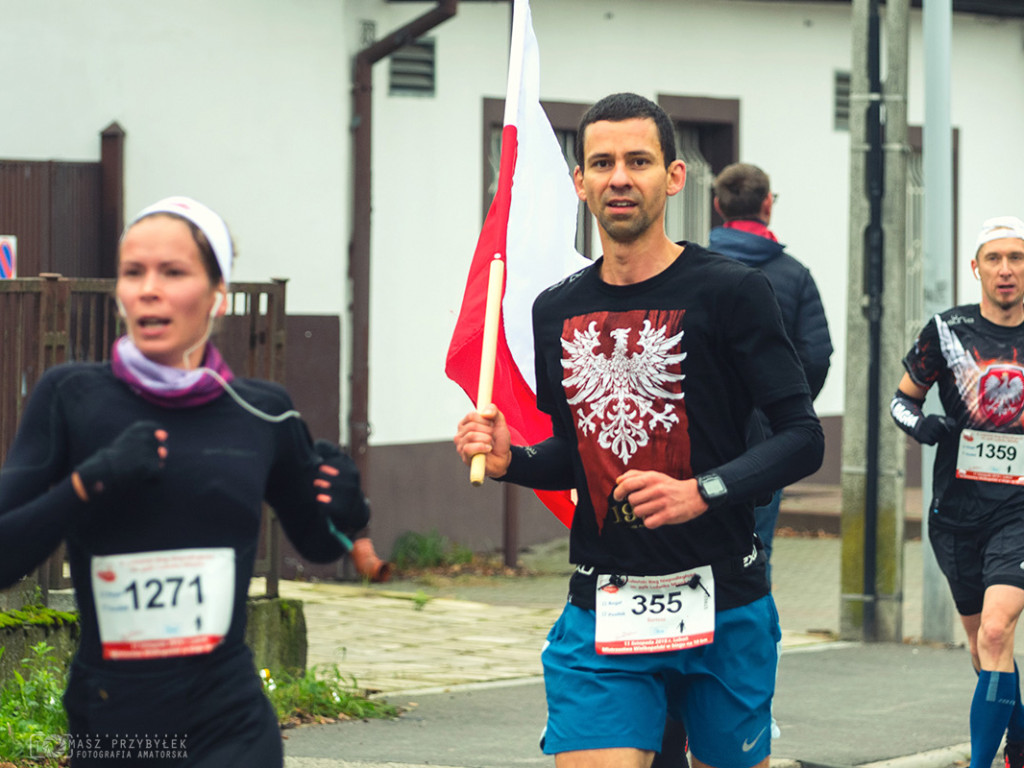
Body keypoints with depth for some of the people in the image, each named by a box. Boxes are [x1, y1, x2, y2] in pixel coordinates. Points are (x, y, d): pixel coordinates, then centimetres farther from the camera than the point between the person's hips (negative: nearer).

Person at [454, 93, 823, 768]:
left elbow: (804, 438, -8)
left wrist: (702, 492, -21)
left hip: (724, 608, -3)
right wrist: (511, 459, 2)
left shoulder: (730, 292, -6)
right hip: (601, 611, 3)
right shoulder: (556, 313, 10)